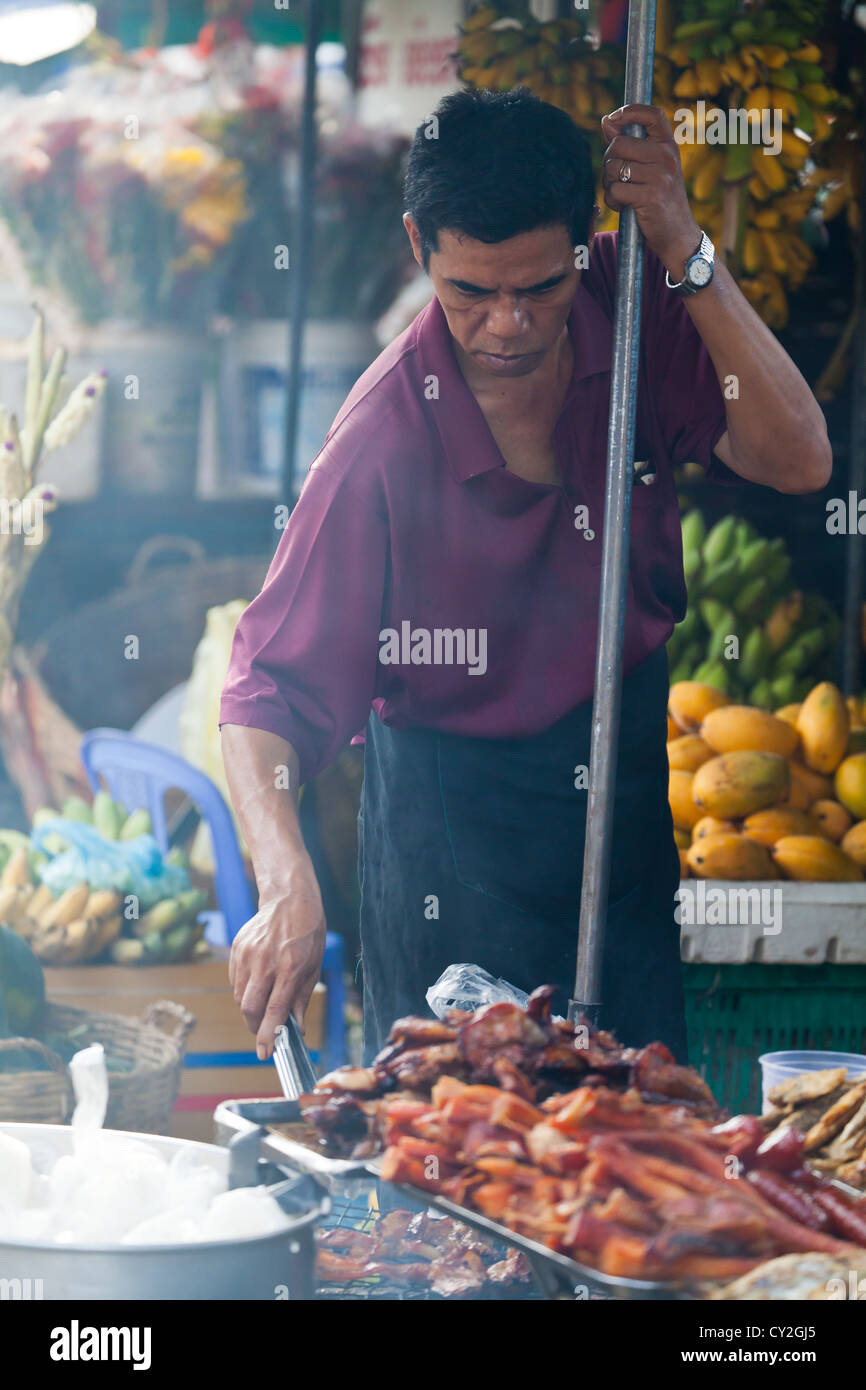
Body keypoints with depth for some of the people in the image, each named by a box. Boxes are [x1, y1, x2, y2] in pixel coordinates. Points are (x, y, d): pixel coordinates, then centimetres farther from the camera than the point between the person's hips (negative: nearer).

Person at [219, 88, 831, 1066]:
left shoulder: (632, 307, -10)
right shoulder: (385, 434, -23)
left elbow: (796, 460, -19)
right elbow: (271, 687, -22)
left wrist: (684, 251, -27)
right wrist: (287, 885, -38)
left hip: (629, 762, 5)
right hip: (454, 810, -4)